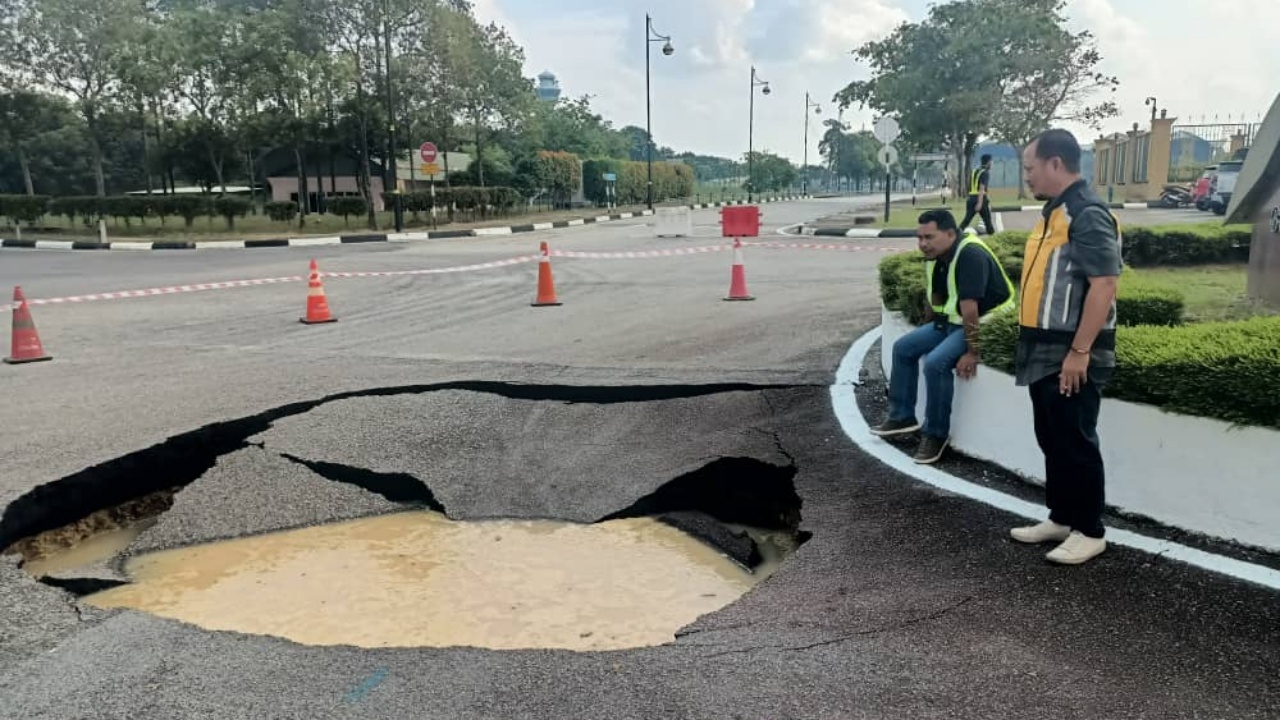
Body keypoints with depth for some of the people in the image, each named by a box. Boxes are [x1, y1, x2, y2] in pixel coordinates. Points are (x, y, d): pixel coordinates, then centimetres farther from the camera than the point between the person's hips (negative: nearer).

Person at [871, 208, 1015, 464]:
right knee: (904, 347, 5)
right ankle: (902, 416, 15)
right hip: (952, 321, 10)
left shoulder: (971, 255, -28)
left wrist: (972, 351, -30)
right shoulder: (935, 255, 2)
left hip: (986, 324, -10)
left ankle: (936, 434, -12)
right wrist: (927, 333, 21)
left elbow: (970, 308, -30)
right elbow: (934, 296, 15)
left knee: (936, 362, -28)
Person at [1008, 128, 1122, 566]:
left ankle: (1088, 531, 13)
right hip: (1046, 352, 10)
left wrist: (1079, 352, -24)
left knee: (1075, 442, 0)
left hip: (1071, 355, -10)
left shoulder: (1088, 215, -16)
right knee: (1052, 439, 16)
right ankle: (1061, 518, 28)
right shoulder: (1054, 213, 15)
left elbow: (1104, 287, -22)